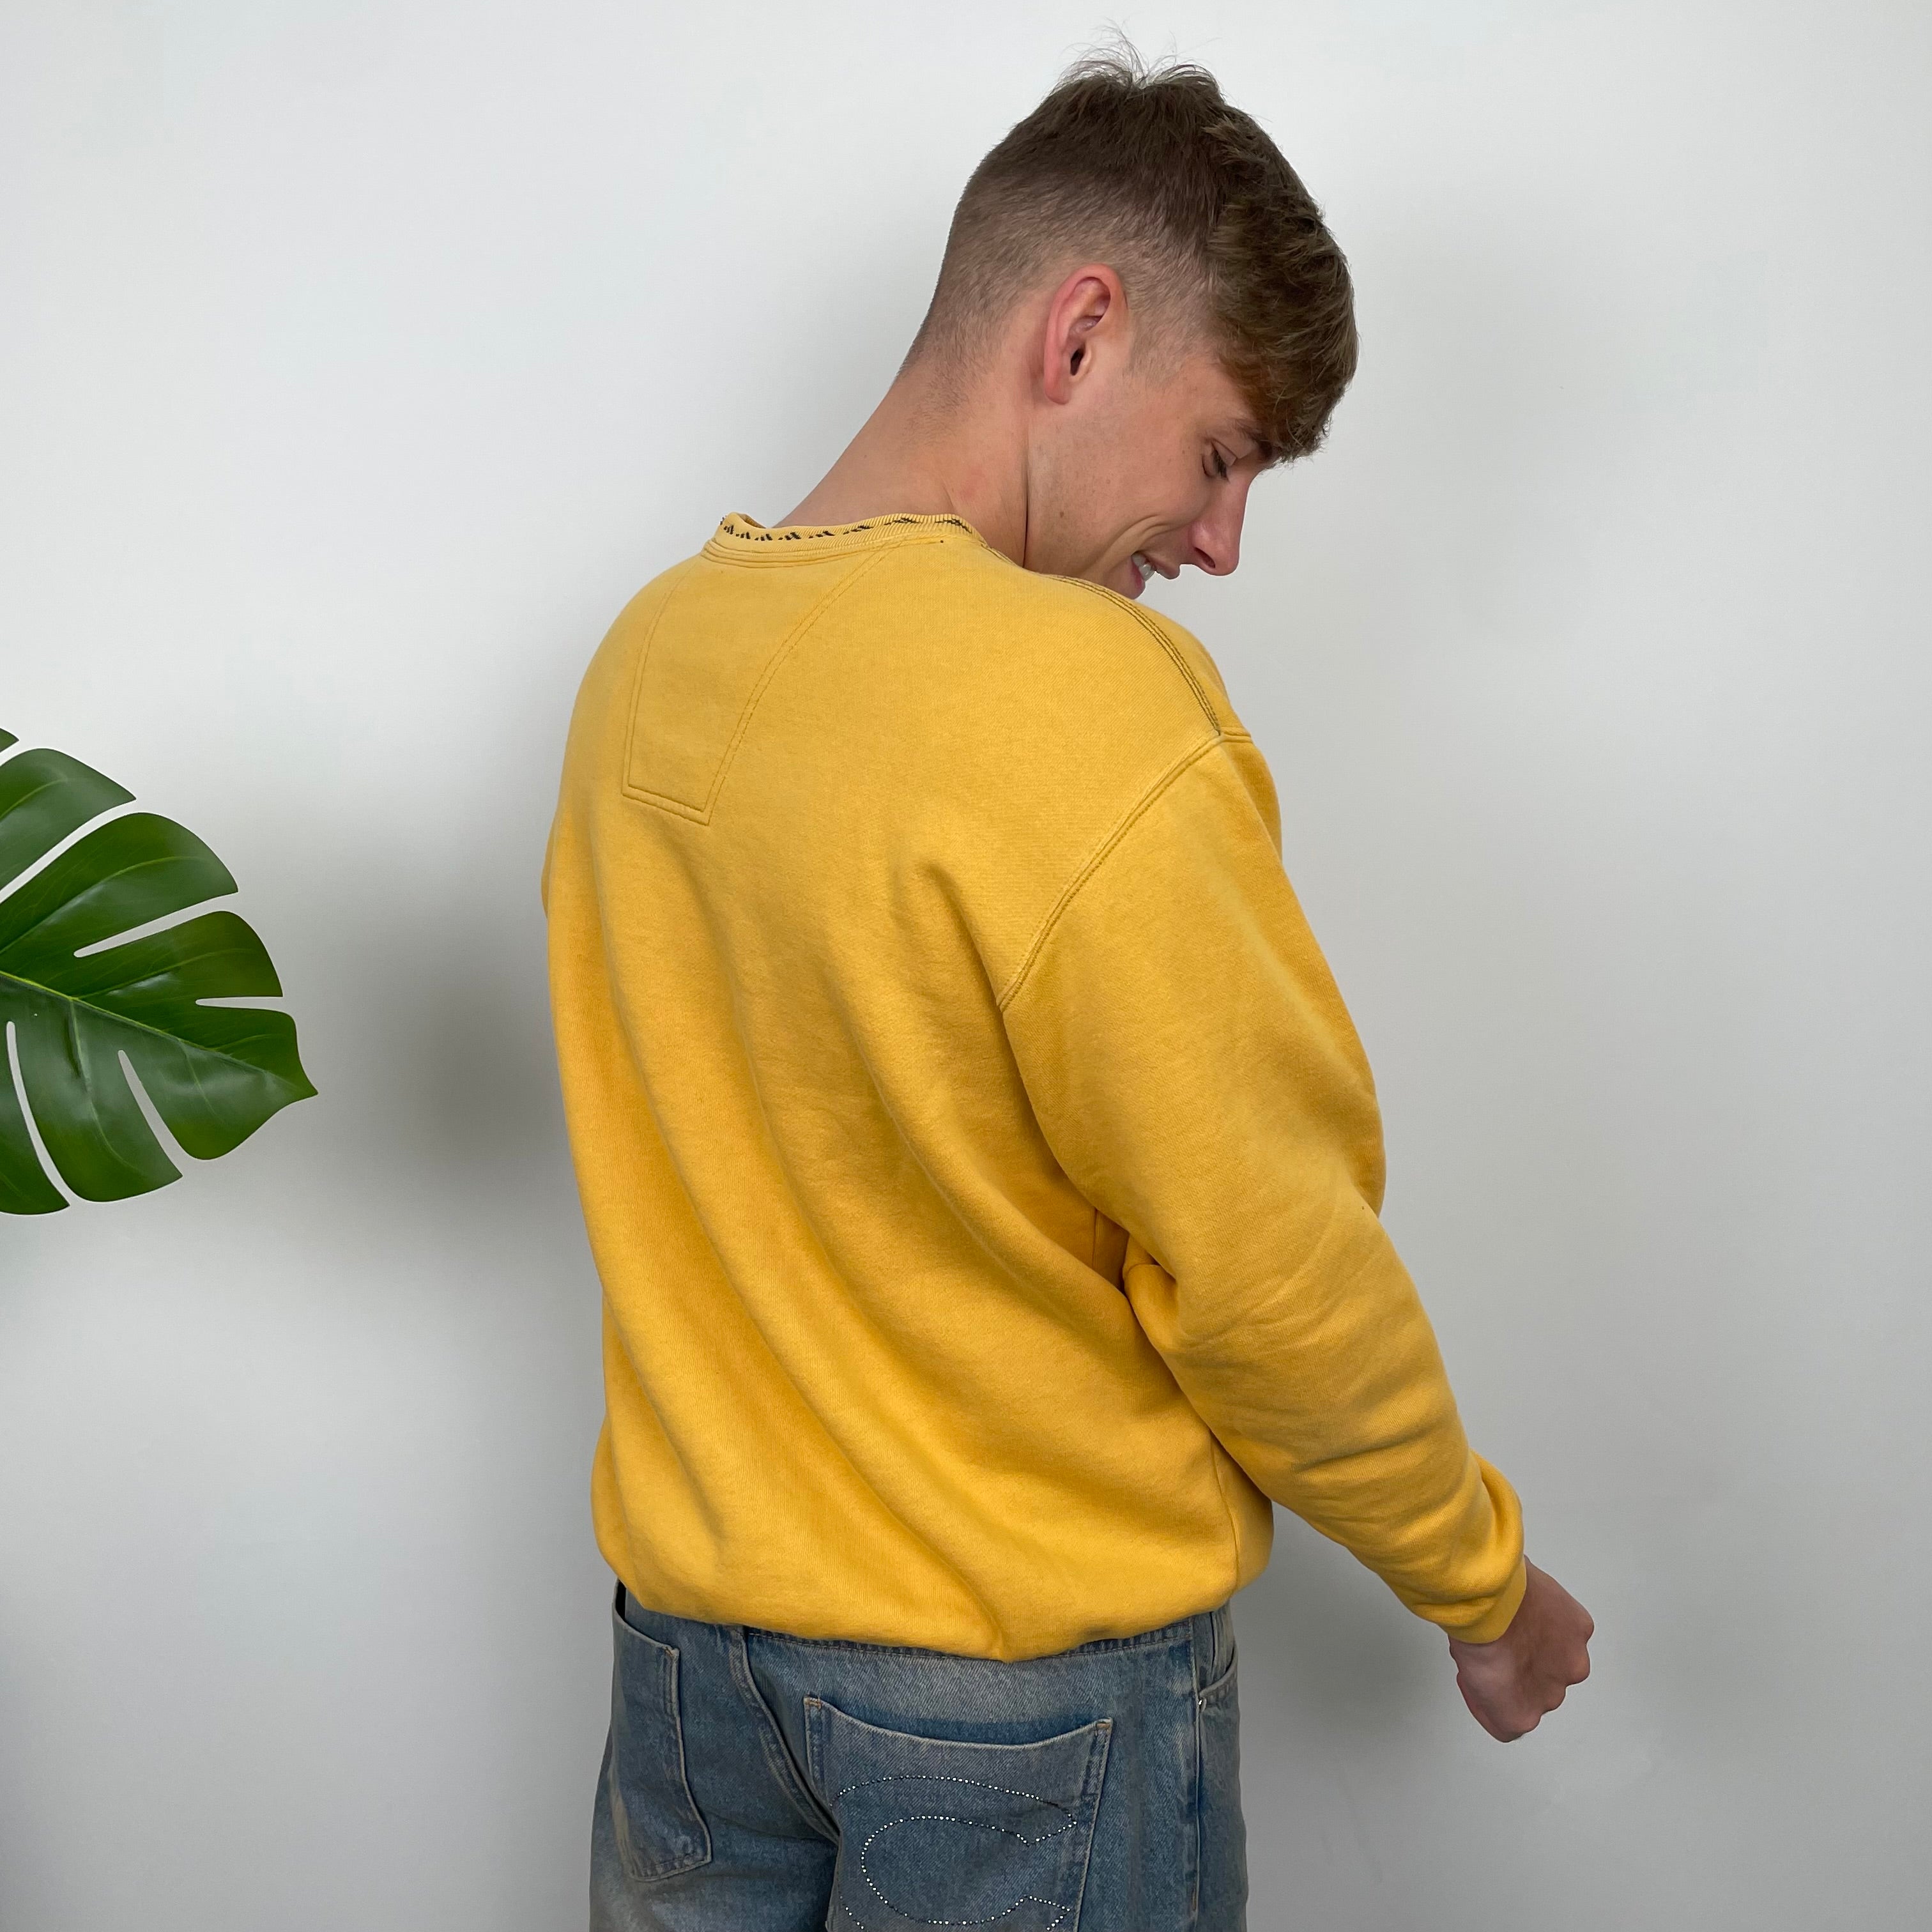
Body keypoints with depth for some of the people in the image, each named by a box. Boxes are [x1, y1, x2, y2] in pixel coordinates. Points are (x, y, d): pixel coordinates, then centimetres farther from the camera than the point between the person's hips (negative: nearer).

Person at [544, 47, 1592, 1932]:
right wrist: (1484, 1584, -4)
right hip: (1027, 1664, -6)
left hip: (688, 1618, 6)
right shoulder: (1084, 699, -25)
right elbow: (1276, 1280, -20)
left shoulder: (646, 648, -2)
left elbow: (765, 1151, 5)